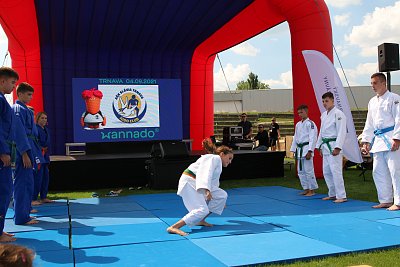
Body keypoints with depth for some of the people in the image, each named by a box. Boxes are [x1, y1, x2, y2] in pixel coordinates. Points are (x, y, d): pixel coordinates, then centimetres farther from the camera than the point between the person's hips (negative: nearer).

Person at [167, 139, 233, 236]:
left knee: (222, 195, 8)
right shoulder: (215, 158, -5)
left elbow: (214, 183, 34)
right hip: (189, 182, -10)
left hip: (197, 184, 10)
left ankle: (200, 220, 10)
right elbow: (206, 173, -24)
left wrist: (219, 203, 43)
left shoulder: (218, 163, 24)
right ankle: (173, 228, -27)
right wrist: (207, 189, -37)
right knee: (202, 210, -22)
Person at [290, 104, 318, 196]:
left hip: (306, 149, -8)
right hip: (299, 149, 9)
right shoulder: (298, 124, 15)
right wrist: (294, 150, 15)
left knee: (308, 170, -7)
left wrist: (309, 151, -20)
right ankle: (306, 189, 22)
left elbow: (313, 138, -15)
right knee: (300, 171, 12)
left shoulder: (310, 123, -9)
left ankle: (312, 190, 3)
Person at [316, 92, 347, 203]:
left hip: (334, 145, -9)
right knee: (326, 172, 13)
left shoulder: (338, 114, -11)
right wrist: (320, 146, 20)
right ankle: (332, 194, 24)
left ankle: (341, 196, -6)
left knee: (336, 171, -12)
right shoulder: (324, 115, 16)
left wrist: (337, 147, -23)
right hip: (325, 146, 9)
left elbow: (341, 132, -17)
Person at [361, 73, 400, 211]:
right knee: (379, 172, 9)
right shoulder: (372, 102, 19)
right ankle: (385, 200, 19)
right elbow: (369, 124, 22)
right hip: (377, 140, 8)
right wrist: (366, 141, 17)